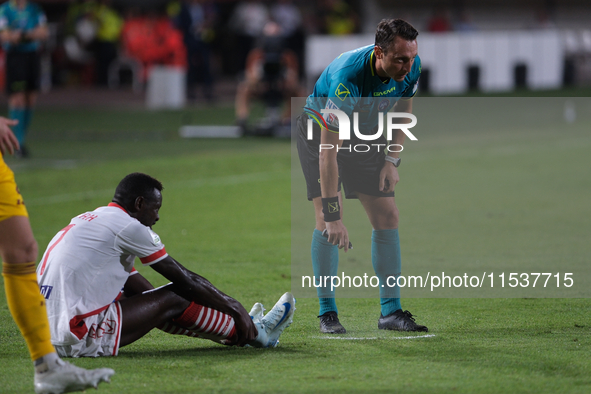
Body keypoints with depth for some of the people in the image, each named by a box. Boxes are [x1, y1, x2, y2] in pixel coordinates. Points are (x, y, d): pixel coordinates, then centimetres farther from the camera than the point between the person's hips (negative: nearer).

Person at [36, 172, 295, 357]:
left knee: (155, 301, 20)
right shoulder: (128, 227, -8)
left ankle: (233, 329, 28)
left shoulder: (87, 221, 19)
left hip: (49, 333, 9)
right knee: (175, 298, 2)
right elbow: (187, 281, -1)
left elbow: (139, 288, 26)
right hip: (80, 339, -9)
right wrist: (236, 309, 11)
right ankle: (254, 333, 16)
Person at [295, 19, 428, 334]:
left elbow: (402, 110, 3)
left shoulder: (410, 67, -22)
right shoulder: (347, 78, -40)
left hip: (367, 136, 5)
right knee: (326, 220, -17)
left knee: (387, 216, -3)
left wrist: (392, 159, -4)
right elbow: (327, 152, -39)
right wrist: (333, 216, -40)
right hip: (320, 132, -5)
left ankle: (390, 311, 1)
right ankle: (327, 312, -8)